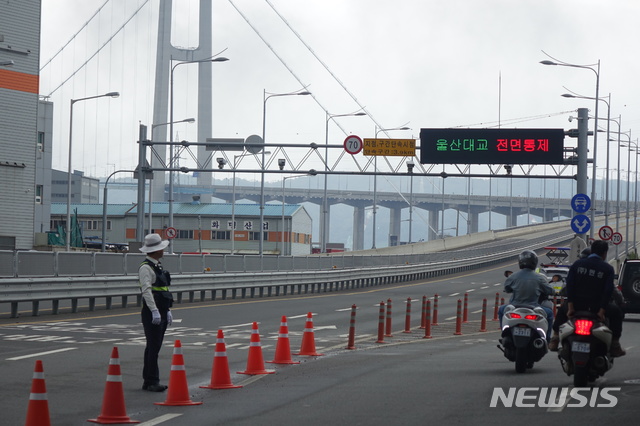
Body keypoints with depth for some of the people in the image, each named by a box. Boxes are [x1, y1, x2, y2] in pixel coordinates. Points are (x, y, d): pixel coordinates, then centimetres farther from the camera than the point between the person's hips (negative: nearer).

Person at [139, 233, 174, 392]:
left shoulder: (158, 266, 18)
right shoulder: (146, 267, -13)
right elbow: (146, 290, -21)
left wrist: (168, 310, 21)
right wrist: (154, 311, -27)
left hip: (161, 312, 10)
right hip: (152, 313, -10)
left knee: (154, 347, 12)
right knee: (153, 347, -9)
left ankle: (148, 381, 17)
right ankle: (152, 382, -6)